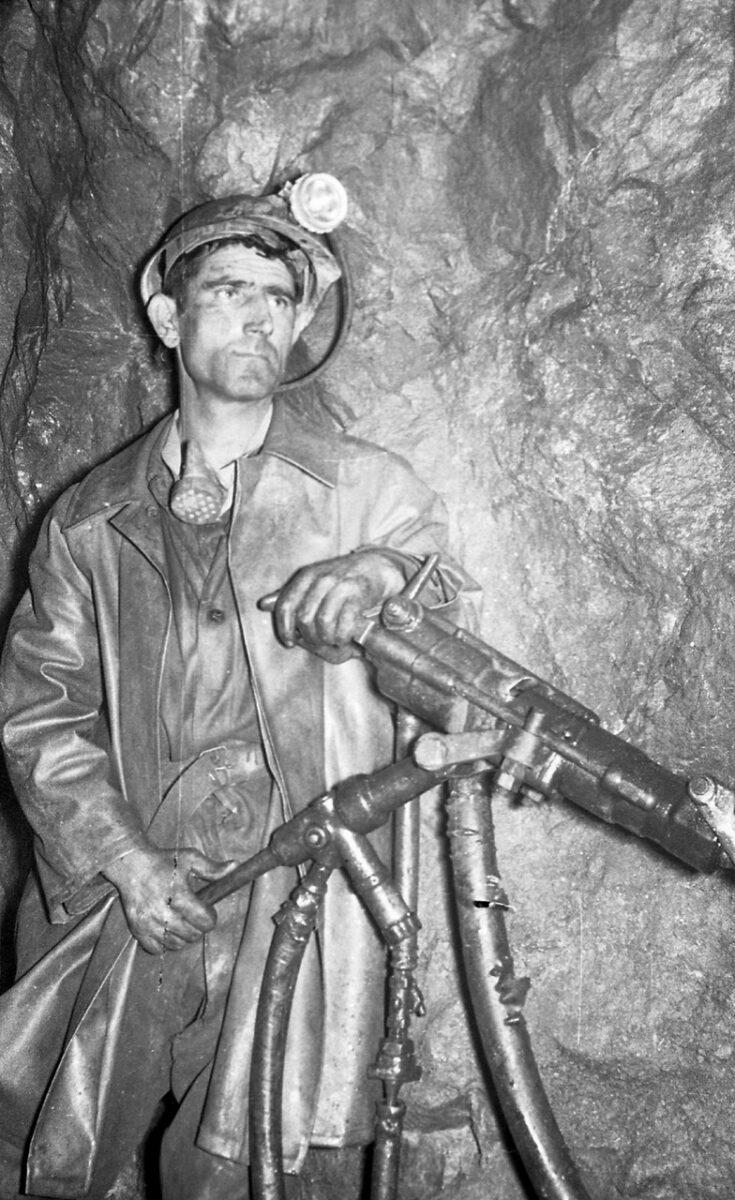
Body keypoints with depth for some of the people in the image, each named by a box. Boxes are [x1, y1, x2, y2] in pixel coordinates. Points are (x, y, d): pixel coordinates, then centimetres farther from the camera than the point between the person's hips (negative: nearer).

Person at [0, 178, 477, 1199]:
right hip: (127, 893, 2)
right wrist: (123, 858, -8)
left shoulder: (372, 491, 2)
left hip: (291, 894, -1)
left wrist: (387, 570, -21)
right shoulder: (90, 521, 6)